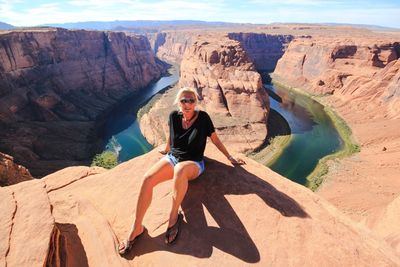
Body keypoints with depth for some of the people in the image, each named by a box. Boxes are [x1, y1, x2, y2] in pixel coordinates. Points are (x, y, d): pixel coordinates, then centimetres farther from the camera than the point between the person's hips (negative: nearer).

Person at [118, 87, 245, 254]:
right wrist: (166, 150, 33)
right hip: (171, 158, 4)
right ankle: (137, 227, -11)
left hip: (194, 163, -3)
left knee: (180, 170, -41)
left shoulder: (203, 117, -9)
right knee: (147, 178, -25)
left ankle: (174, 216, -21)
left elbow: (215, 140, 1)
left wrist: (230, 158, 5)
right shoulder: (174, 116, -1)